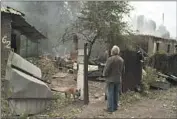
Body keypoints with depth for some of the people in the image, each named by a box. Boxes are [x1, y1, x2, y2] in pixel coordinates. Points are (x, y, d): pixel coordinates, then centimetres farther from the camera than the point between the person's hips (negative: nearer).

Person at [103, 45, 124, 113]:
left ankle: (110, 108, 1)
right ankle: (115, 107, 21)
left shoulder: (110, 59, -18)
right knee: (116, 93, 14)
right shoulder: (121, 60, 5)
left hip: (111, 79, -6)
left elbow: (107, 69, -16)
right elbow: (122, 70, 13)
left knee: (110, 94, -1)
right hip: (118, 79, 7)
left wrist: (104, 75, 1)